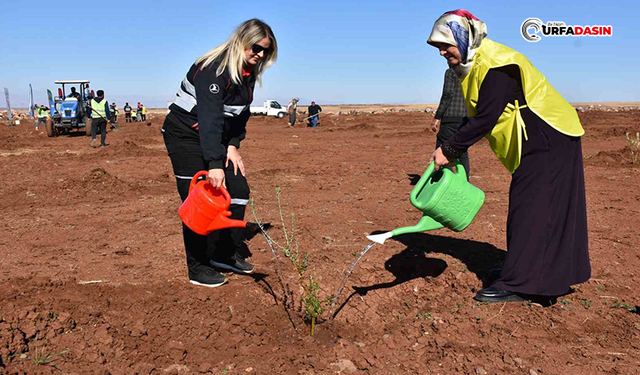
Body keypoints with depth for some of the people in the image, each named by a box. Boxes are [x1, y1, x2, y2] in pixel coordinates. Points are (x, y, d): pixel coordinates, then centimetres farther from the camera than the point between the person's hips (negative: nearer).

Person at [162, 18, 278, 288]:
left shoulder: (249, 74, 3)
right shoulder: (214, 68, -24)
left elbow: (241, 115, 9)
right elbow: (209, 117, -34)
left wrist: (233, 146, -6)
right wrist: (215, 164, -41)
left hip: (216, 138, 8)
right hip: (185, 134, -8)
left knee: (238, 190, 2)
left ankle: (225, 254, 16)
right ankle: (198, 268, 3)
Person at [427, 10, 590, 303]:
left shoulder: (496, 65, -22)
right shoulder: (474, 66, 10)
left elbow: (485, 119, -26)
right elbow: (476, 117, 13)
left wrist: (449, 150, -20)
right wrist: (451, 150, 2)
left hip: (548, 140, -10)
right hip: (535, 142, 10)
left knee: (530, 210, -9)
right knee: (525, 207, 16)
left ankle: (519, 285, -3)